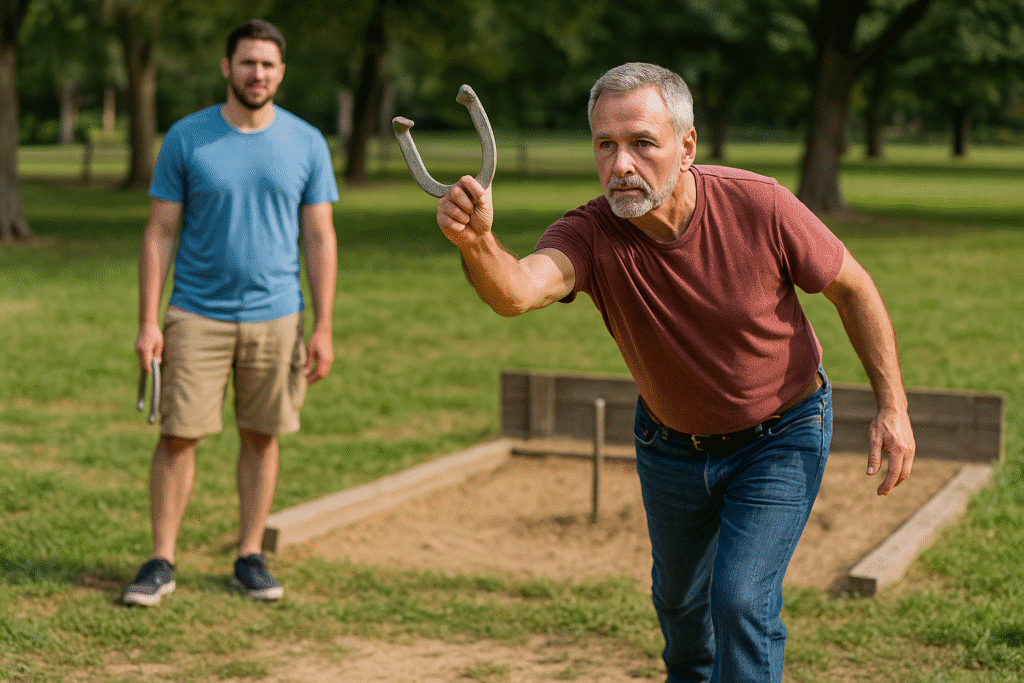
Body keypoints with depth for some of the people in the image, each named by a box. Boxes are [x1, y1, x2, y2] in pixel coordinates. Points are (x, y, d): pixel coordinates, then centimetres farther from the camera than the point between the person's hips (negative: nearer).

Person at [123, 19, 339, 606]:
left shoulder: (306, 143, 2)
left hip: (275, 317, 1)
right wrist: (148, 322, -7)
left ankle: (251, 557, 18)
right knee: (178, 435, -2)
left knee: (261, 437, 7)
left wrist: (324, 328, -2)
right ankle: (162, 562, 7)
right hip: (197, 316, -1)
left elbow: (319, 239, 3)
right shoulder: (186, 138, -1)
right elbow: (160, 234, 0)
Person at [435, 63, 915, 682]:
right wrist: (476, 243, -71)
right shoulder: (591, 235, -27)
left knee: (742, 600, -16)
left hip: (780, 436, -3)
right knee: (678, 592, 24)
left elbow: (852, 287, -12)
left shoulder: (759, 206, -28)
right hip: (670, 440, 3)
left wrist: (894, 406, -15)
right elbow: (517, 291, -49)